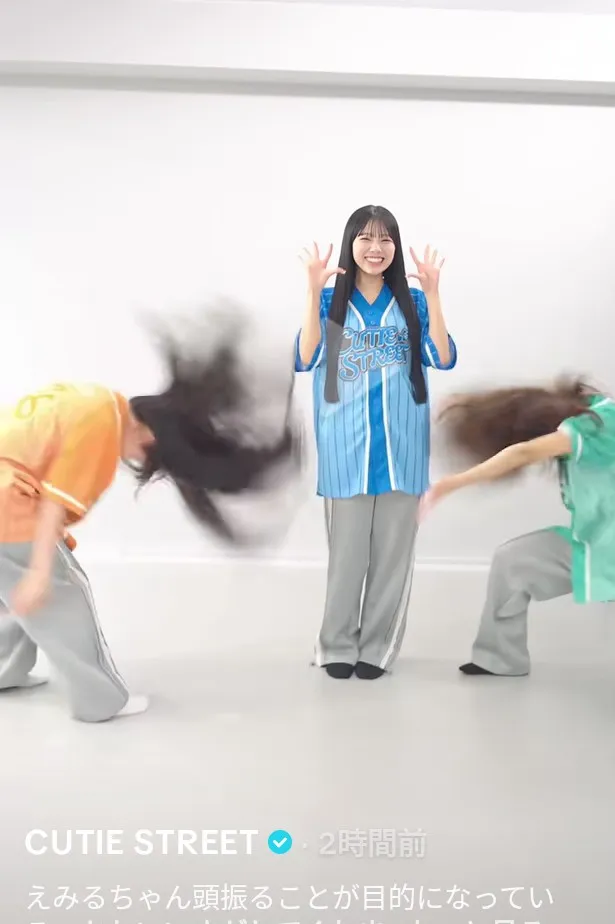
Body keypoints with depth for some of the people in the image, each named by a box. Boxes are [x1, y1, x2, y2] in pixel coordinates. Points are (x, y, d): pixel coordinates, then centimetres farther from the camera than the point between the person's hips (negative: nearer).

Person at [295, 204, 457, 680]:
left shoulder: (412, 303, 6)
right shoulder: (331, 301, 3)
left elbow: (444, 359, -7)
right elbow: (305, 361, -12)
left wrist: (433, 295, -15)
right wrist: (313, 292, -19)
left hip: (400, 445, 2)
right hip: (347, 446, -1)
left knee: (393, 549, 6)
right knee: (346, 550, 3)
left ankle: (377, 647, 20)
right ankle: (338, 645, 20)